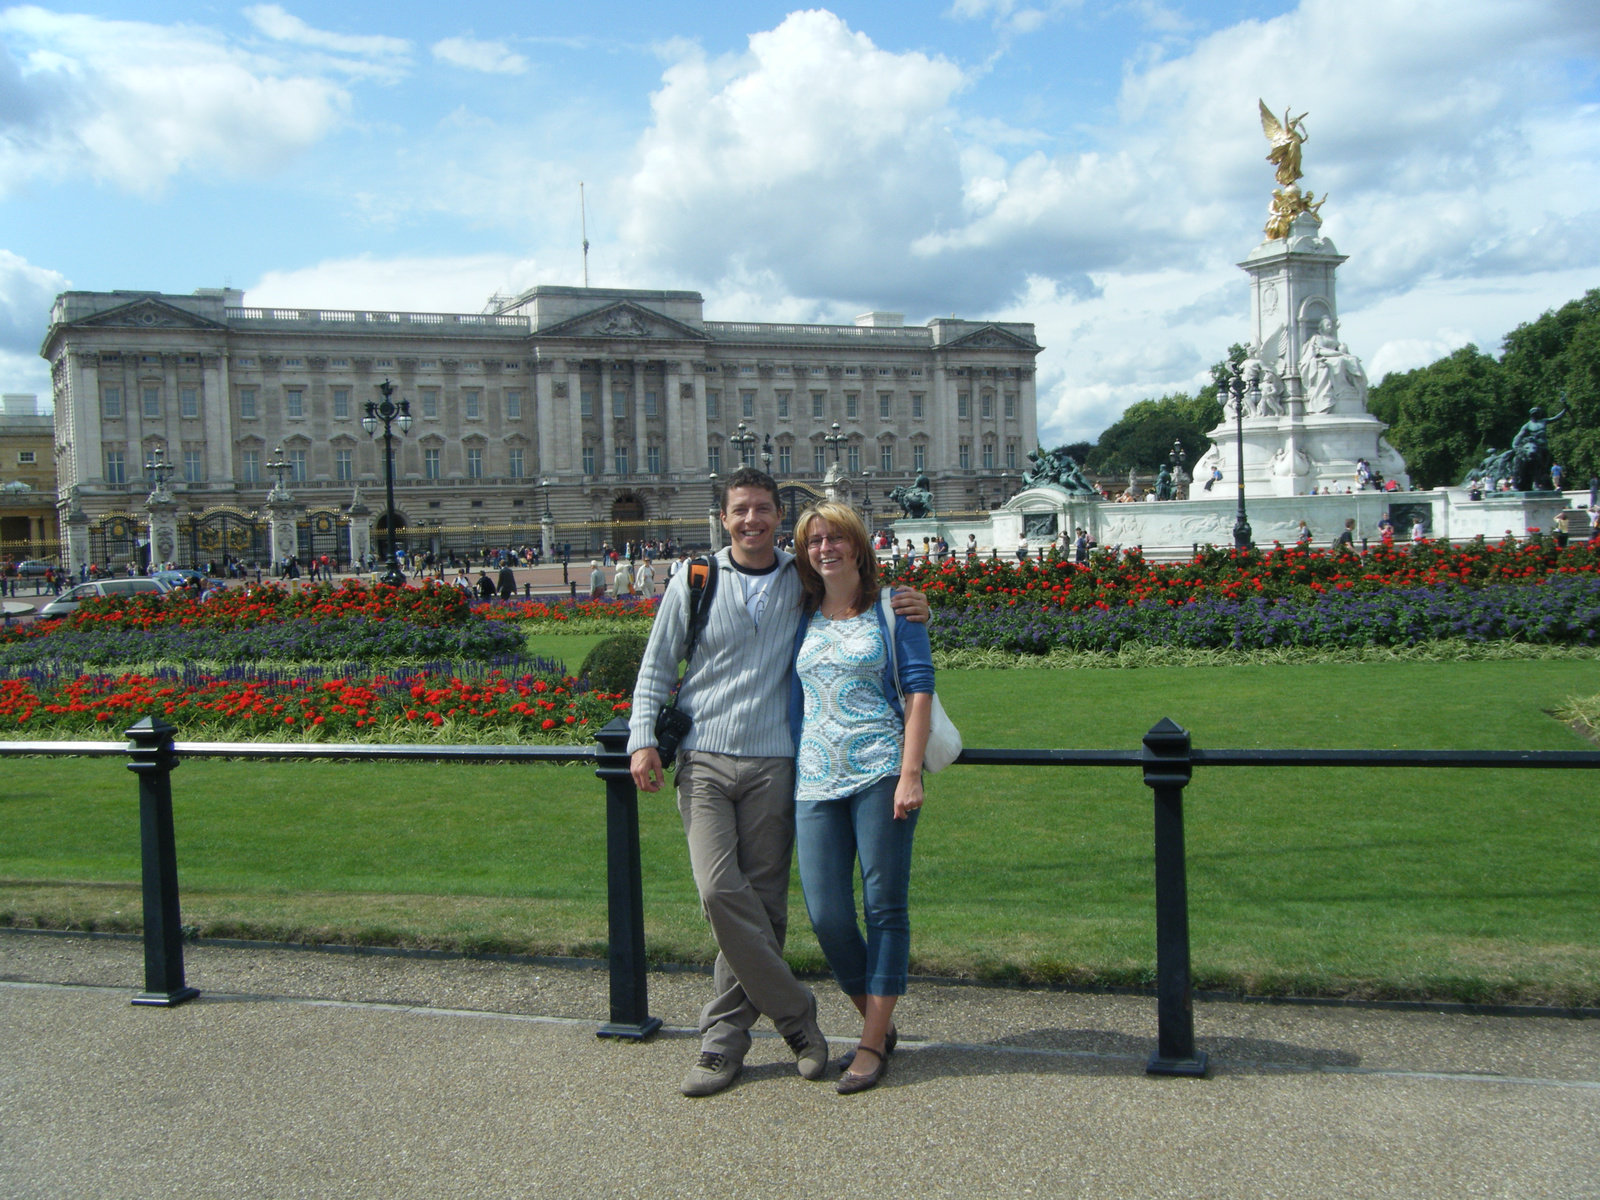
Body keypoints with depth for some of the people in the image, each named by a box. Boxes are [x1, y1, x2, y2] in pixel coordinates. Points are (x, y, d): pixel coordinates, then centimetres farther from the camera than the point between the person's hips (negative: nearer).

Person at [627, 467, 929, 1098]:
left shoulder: (804, 583, 8)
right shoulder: (693, 582, 6)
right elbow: (656, 667, 11)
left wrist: (907, 608, -1)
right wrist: (642, 738, -2)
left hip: (773, 763, 1)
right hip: (705, 761, 0)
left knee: (762, 901, 0)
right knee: (720, 890, -13)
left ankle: (723, 1036, 15)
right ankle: (795, 1013, 4)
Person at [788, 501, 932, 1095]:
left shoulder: (892, 608, 3)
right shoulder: (803, 619, 15)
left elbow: (918, 689, -2)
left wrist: (910, 772, -11)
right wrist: (789, 773, 16)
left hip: (880, 775, -4)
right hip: (816, 781, 4)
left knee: (884, 908, 1)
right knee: (826, 915, 0)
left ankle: (872, 1044, 10)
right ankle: (877, 1023, 21)